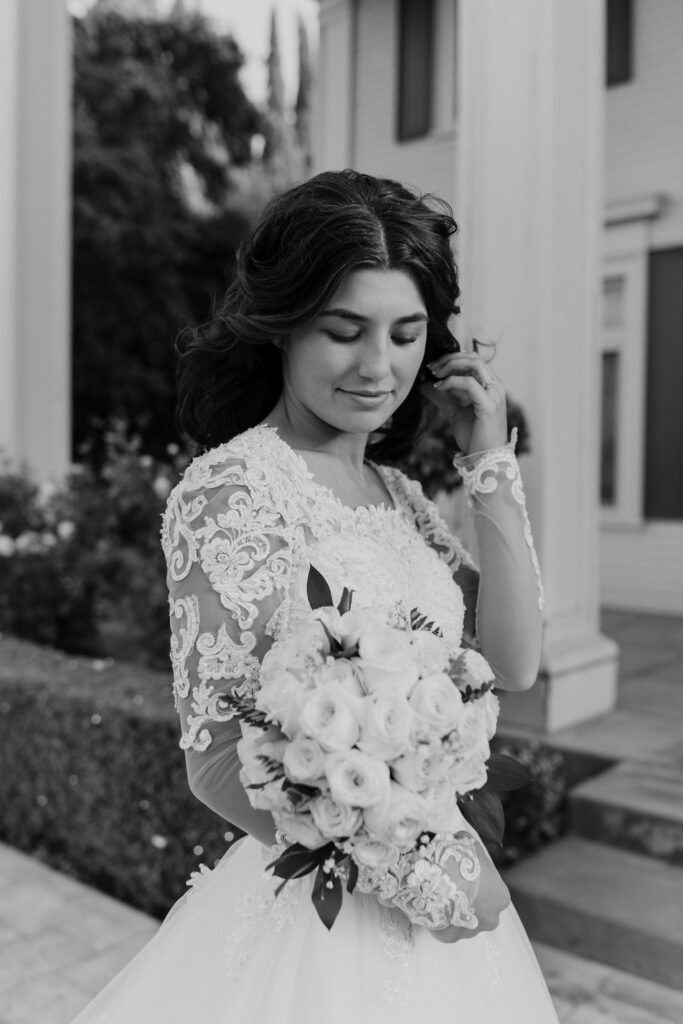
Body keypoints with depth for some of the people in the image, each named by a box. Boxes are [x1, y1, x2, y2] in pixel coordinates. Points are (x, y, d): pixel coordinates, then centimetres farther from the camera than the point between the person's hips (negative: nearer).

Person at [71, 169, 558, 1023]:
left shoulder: (394, 490, 3)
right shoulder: (230, 488, -18)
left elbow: (513, 662, -2)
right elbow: (217, 760, -17)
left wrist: (490, 465, -5)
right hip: (318, 909, -7)